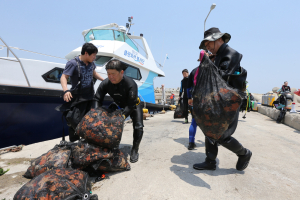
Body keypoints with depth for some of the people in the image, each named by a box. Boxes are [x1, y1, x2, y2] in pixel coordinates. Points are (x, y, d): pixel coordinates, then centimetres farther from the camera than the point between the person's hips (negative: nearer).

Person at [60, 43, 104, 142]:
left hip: (90, 97, 7)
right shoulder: (73, 63, -16)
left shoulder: (91, 63, 5)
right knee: (75, 122, -6)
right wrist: (66, 90, -38)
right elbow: (63, 77, -21)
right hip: (78, 98, -7)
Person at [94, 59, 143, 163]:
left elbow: (131, 105, -37)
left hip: (134, 105, -4)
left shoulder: (131, 84, -38)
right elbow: (97, 99, -18)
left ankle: (134, 150, 3)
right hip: (118, 106, 4)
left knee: (138, 127, -18)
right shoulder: (105, 83, -25)